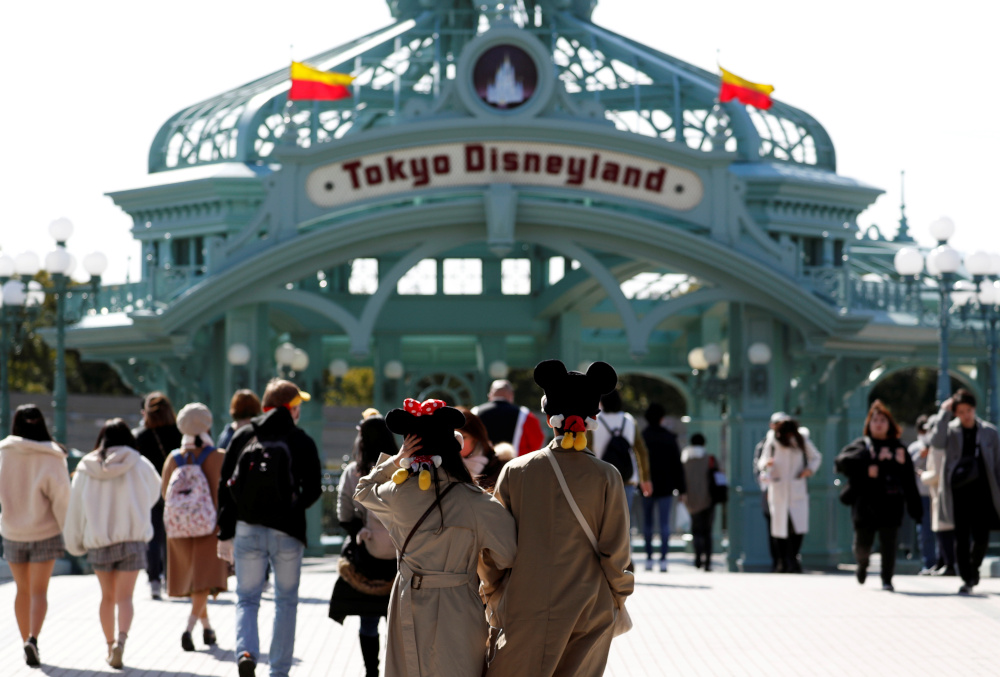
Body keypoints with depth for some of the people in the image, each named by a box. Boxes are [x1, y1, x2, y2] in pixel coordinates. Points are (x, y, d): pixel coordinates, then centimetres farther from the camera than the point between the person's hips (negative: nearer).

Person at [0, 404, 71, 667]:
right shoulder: (51, 456, -13)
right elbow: (60, 496, -15)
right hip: (44, 532, -2)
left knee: (22, 589, 17)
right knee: (39, 591, 2)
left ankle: (26, 642, 20)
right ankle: (33, 639, -18)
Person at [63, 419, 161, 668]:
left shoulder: (85, 469, -1)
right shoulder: (139, 466, -4)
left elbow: (75, 508, 3)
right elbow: (153, 493, 14)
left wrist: (74, 543, 15)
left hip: (99, 543, 2)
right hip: (132, 539, -2)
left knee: (107, 596, 16)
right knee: (124, 596, -1)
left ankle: (110, 646, 21)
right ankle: (121, 639, -24)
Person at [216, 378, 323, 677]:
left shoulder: (243, 436, 3)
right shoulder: (302, 441, -2)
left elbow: (224, 487, 2)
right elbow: (313, 490, -4)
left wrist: (225, 534, 7)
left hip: (247, 530, 1)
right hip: (287, 532, -1)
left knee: (247, 598, 10)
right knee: (286, 601, 11)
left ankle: (245, 652, -16)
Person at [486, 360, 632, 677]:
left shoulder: (515, 472, -4)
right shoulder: (605, 477, -6)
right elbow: (615, 550, -2)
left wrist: (493, 599, 14)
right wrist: (619, 597, 14)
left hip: (524, 612, 0)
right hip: (588, 613, 1)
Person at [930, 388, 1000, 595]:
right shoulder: (951, 430, 4)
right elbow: (937, 442, -20)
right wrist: (944, 413, -18)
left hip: (982, 491, 1)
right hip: (958, 491, -1)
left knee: (981, 537, -1)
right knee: (962, 537, -1)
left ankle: (973, 568, 27)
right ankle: (967, 579, 5)